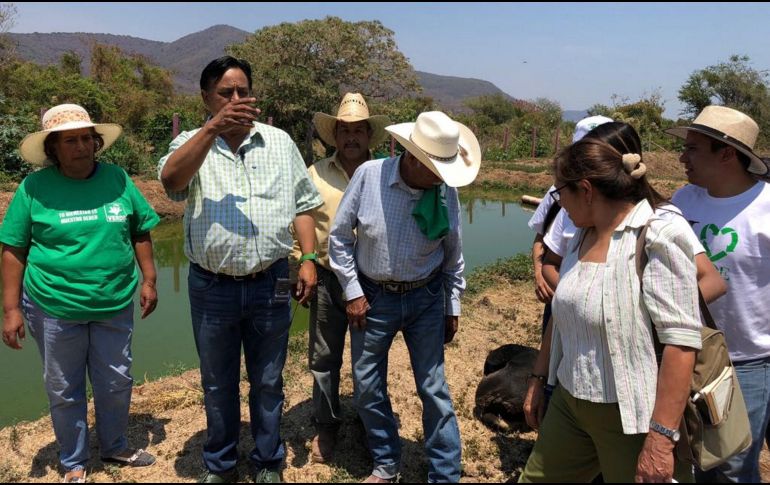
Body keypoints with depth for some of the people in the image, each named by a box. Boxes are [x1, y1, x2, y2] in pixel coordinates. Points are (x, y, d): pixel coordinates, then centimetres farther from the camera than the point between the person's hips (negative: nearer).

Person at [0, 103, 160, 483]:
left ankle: (115, 447, 40)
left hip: (115, 306, 2)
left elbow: (141, 232, 7)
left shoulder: (118, 179, 0)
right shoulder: (33, 188, -7)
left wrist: (149, 280, 2)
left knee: (116, 384, 16)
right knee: (64, 391, 14)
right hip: (55, 309, -2)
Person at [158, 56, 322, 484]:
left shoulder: (279, 142, 5)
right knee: (218, 383, 17)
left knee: (267, 382, 14)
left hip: (270, 284, 1)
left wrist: (308, 259, -1)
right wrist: (212, 127, -29)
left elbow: (303, 204, 7)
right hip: (211, 287, 0)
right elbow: (171, 179, -22)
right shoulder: (191, 143, 1)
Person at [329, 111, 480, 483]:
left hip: (426, 299, 0)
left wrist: (452, 307, 8)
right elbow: (340, 236, -5)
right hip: (372, 298, 0)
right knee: (368, 387, 11)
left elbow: (453, 255, 4)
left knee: (434, 389, 5)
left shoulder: (447, 191, -9)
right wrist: (352, 292, -6)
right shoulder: (369, 176, -15)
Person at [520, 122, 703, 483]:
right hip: (569, 403, 7)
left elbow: (681, 341, -22)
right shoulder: (584, 236, 5)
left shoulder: (659, 237, -18)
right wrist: (539, 378, 16)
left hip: (633, 417, -7)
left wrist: (661, 439, -24)